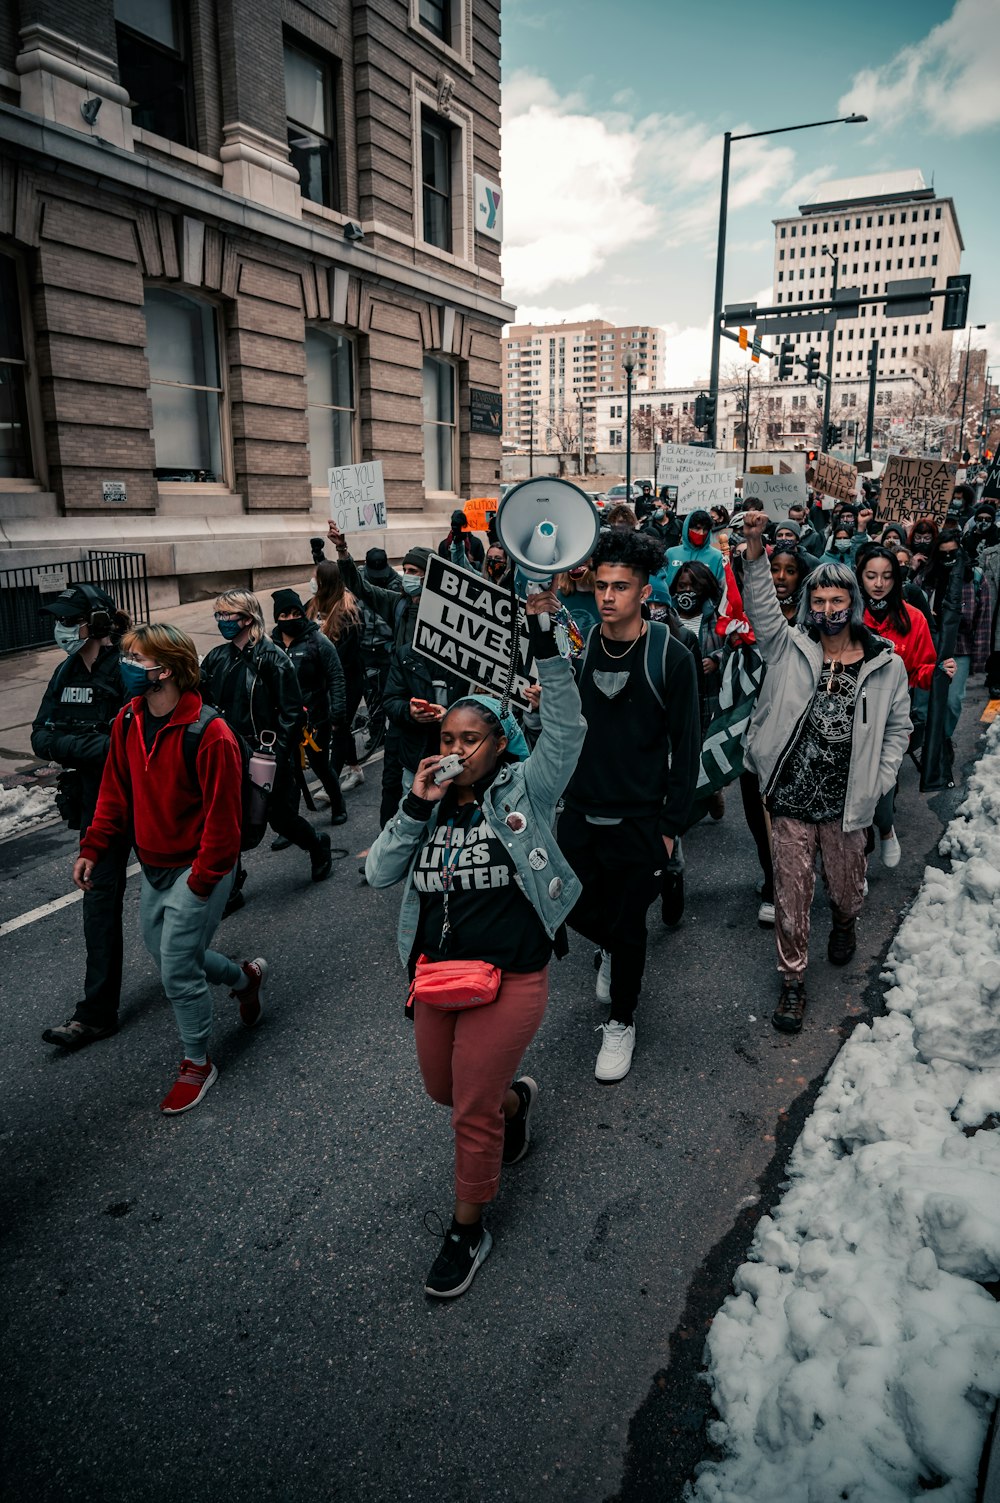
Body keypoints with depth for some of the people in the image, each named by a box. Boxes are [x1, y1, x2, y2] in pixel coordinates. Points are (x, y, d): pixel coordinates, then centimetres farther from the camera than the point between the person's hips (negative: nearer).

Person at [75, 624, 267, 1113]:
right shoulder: (128, 722, -1)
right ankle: (246, 977, 43)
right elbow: (115, 792, 9)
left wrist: (202, 880, -17)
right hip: (154, 865, 8)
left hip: (199, 869, -8)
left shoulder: (209, 734, -25)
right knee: (163, 950, 18)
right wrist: (92, 848, 2)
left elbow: (223, 815, -21)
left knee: (177, 969, -3)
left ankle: (197, 1064, 21)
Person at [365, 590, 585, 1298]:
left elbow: (567, 728, -21)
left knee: (473, 1114, 4)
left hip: (510, 979, -5)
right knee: (444, 1088, 24)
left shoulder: (523, 790, -7)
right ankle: (518, 1098, 56)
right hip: (436, 973, 6)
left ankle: (468, 1231, 30)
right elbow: (380, 872, -4)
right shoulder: (431, 805, 6)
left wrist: (545, 642, -29)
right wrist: (417, 806, -15)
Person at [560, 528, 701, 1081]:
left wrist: (670, 825, -8)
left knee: (627, 925, 8)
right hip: (579, 812, 4)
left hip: (638, 821, -3)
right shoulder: (577, 647, -1)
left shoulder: (671, 657, -11)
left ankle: (621, 1020, 32)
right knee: (576, 908, 15)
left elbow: (686, 746, -8)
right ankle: (610, 950, 49)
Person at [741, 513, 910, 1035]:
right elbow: (762, 607, -17)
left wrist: (878, 783, 2)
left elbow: (897, 729, 9)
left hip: (847, 806, 1)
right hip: (791, 802, -1)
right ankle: (793, 980, 24)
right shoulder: (790, 648, -2)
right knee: (791, 896, 6)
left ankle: (845, 924, 57)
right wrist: (755, 550, -30)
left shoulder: (886, 665, 1)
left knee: (846, 888, 20)